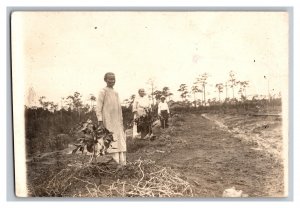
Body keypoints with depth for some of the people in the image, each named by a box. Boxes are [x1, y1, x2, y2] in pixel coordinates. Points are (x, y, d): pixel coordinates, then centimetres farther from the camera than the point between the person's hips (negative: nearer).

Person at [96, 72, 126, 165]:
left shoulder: (116, 93, 18)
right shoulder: (103, 91, -2)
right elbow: (98, 107, -7)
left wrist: (121, 123, 18)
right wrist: (100, 121, -15)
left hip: (117, 123, 7)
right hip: (108, 122, -7)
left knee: (121, 143, 3)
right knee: (112, 144, -11)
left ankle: (123, 164, 5)